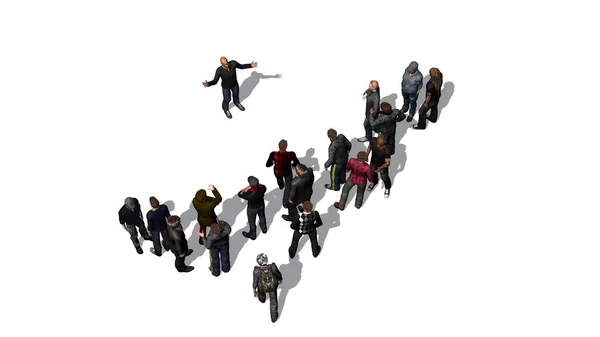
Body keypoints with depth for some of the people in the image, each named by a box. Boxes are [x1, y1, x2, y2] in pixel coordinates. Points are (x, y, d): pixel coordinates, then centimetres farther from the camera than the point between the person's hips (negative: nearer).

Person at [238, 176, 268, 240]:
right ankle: (264, 229, 61)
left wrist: (247, 188, -27)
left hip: (252, 209, -4)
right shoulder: (262, 188, -31)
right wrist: (257, 185, -11)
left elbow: (239, 194, -26)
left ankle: (252, 235, 49)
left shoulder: (250, 195, -43)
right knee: (262, 217, 33)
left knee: (252, 222, 23)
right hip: (261, 205, 4)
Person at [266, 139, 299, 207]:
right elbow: (297, 164, -19)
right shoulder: (291, 154, -34)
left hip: (277, 172, 2)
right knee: (288, 185, 31)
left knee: (279, 178, 41)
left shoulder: (273, 154, -34)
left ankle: (281, 186, 76)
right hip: (287, 172, -2)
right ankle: (285, 203, 37)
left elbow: (268, 165, -20)